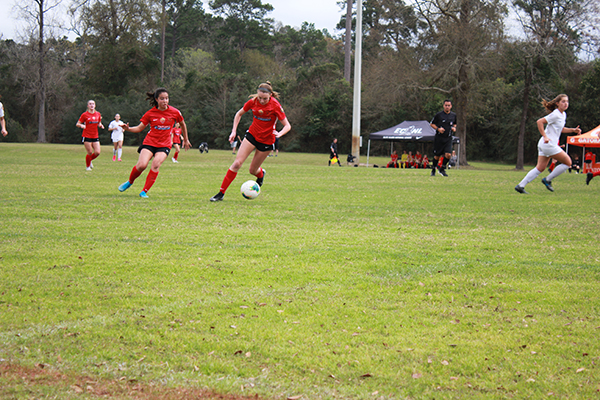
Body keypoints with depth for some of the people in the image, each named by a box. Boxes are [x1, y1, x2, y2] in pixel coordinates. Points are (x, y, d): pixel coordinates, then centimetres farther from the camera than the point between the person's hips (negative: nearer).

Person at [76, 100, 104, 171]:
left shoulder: (98, 114, 9)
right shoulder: (84, 114, -4)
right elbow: (77, 124, -1)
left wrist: (100, 125, -1)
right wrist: (81, 125, -23)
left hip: (95, 136, 4)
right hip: (87, 136, -4)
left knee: (97, 152, -6)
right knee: (90, 153, -7)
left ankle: (90, 160, 26)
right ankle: (88, 166, 16)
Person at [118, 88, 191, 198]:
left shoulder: (174, 112, -1)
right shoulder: (150, 113, -3)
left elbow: (182, 124, 17)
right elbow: (140, 128, 2)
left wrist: (186, 140, 25)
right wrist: (128, 129, -17)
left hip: (164, 145, 0)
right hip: (149, 142, 0)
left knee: (156, 164, -26)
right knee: (141, 165, -21)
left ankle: (144, 192, -17)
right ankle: (129, 182, 11)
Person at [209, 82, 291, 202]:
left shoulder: (275, 105, -19)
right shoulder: (253, 101, -10)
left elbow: (287, 125, -15)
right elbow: (239, 114, 8)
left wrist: (280, 133, -35)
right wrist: (234, 131, 0)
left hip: (266, 140, -2)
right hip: (252, 134, 2)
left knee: (253, 170, 6)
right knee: (237, 163, -11)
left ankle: (261, 173, 45)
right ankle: (221, 193, -7)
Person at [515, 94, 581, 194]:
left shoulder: (563, 115, 15)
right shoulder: (555, 115, -14)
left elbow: (561, 129, 28)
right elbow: (539, 122, -19)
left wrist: (573, 130, 13)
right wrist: (545, 136, -24)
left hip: (544, 144, 10)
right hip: (548, 144, -10)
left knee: (540, 168, 9)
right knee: (568, 162, -2)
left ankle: (520, 186, 5)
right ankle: (548, 180, 4)